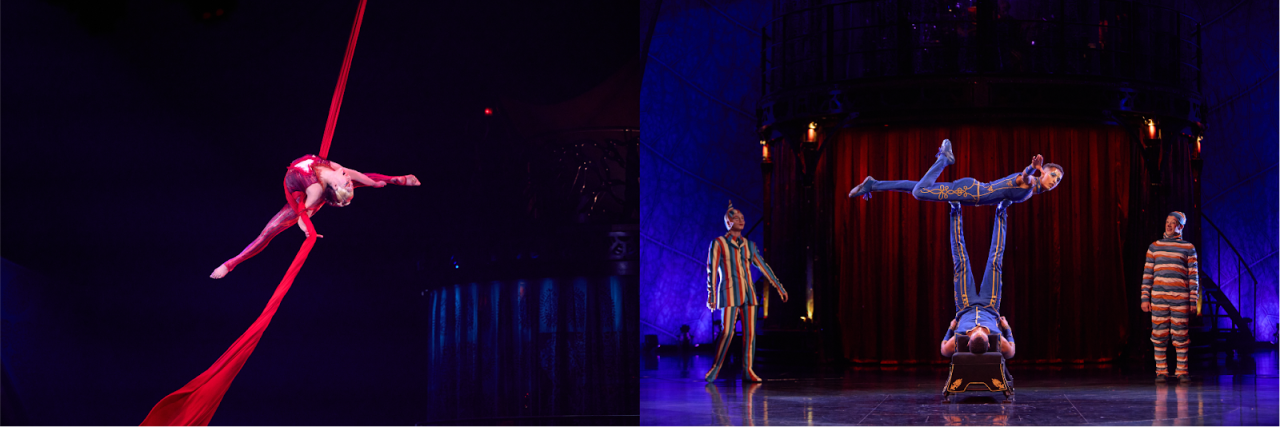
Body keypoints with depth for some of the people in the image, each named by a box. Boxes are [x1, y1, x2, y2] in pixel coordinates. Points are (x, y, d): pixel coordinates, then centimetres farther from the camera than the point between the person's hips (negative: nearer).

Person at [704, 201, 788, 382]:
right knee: (727, 332, -12)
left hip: (748, 293, 5)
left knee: (750, 332, 0)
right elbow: (712, 270, -6)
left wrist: (779, 287, 15)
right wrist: (711, 296, -14)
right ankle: (715, 368, 0)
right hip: (729, 293, -5)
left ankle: (747, 370, 3)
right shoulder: (718, 244, -2)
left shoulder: (749, 245, 13)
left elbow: (763, 267, 16)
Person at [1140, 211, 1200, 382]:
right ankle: (1161, 371, 7)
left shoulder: (1188, 248, 6)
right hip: (1158, 298, 1)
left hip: (1180, 298, -1)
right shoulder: (1154, 247, 12)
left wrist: (1194, 301, -1)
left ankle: (1182, 371, 7)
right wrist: (1145, 298, 3)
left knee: (1181, 335, -1)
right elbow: (1147, 274, 11)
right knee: (1159, 335, 0)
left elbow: (1193, 276, 5)